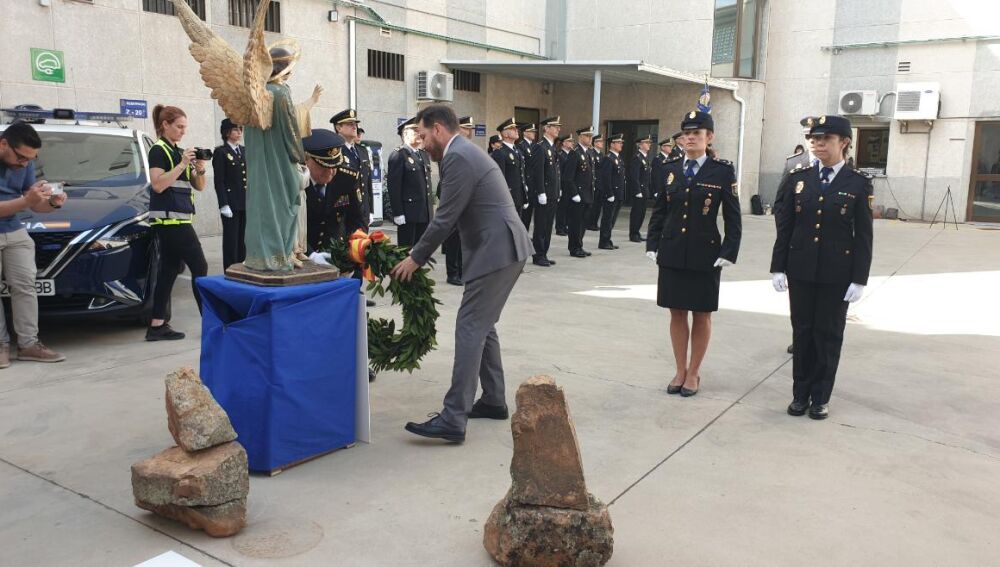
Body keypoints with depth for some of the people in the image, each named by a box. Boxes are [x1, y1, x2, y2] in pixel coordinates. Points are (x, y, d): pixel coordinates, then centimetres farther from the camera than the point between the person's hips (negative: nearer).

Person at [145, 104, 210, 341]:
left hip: (177, 218, 8)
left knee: (168, 270, 7)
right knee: (199, 268, -7)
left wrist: (200, 169, -4)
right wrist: (182, 165, -18)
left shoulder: (180, 152, 17)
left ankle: (157, 326, 9)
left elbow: (199, 186, 15)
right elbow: (158, 185, -17)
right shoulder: (158, 151, -7)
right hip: (169, 218, -8)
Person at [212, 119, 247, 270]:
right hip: (231, 203, -5)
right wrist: (224, 205, -15)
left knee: (243, 240, 8)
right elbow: (219, 181, -8)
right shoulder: (220, 152, -2)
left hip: (246, 203, 6)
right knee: (231, 240, -2)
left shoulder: (245, 151, 16)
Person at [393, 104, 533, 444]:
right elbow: (454, 217, 20)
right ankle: (494, 401, 26)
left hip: (497, 251, -11)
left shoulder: (457, 157, -13)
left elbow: (446, 218, -15)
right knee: (482, 325, 16)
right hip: (503, 249, 11)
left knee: (470, 328, -10)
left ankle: (453, 419, -9)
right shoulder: (465, 152, 20)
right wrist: (421, 252, 16)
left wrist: (416, 258, -5)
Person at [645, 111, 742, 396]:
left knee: (701, 315, 8)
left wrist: (728, 253, -9)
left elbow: (733, 218, -3)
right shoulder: (670, 169, 6)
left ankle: (694, 372, 21)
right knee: (677, 313, 9)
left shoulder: (723, 171, -3)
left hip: (705, 255, -3)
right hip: (672, 254, 3)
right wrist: (652, 245, 3)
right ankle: (680, 370, 22)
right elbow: (659, 211, 11)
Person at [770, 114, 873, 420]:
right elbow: (784, 226, 4)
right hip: (800, 270, 2)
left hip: (837, 274, -2)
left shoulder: (859, 183, -2)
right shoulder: (798, 177, 3)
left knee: (828, 334, 7)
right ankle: (800, 393, 22)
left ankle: (821, 396, 20)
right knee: (802, 331, 10)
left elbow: (863, 235, -3)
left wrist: (859, 279, -7)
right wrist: (778, 267, 0)